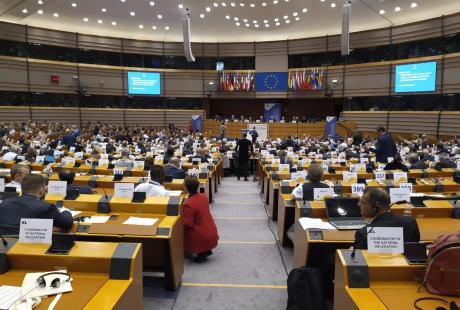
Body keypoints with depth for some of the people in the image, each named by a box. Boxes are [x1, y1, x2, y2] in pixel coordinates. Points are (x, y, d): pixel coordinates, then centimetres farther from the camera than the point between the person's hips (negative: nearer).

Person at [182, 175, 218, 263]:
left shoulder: (188, 204, -24)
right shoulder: (204, 196, -2)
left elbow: (187, 224, -19)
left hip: (203, 238, -8)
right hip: (212, 233, 8)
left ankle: (201, 253, 6)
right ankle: (207, 250, 21)